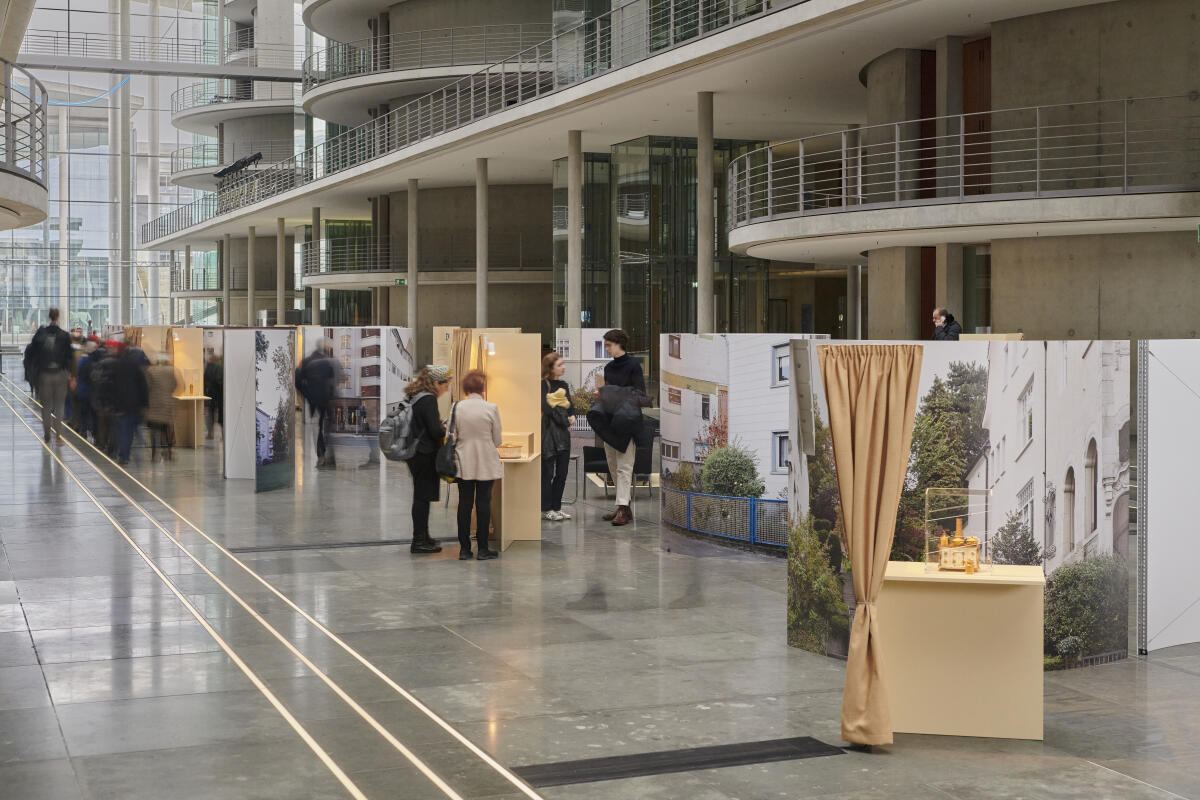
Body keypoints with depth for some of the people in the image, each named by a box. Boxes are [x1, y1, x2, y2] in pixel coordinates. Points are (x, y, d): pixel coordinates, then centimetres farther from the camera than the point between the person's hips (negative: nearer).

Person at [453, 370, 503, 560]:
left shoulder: (457, 407, -7)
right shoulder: (491, 408, -11)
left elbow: (452, 437, -2)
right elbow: (497, 440, -4)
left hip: (464, 464, 2)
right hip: (486, 464, -2)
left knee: (464, 503, 9)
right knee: (483, 503, 5)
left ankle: (464, 548, 11)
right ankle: (482, 549, 8)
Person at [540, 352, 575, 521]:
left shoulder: (563, 385, 15)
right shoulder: (543, 385, -7)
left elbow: (570, 406, 18)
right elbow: (547, 408, -14)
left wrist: (573, 416, -3)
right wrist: (565, 422, -9)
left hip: (563, 432, 7)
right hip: (549, 432, -7)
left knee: (562, 472, 7)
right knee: (547, 472, -3)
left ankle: (556, 507, 14)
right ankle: (546, 509, 3)